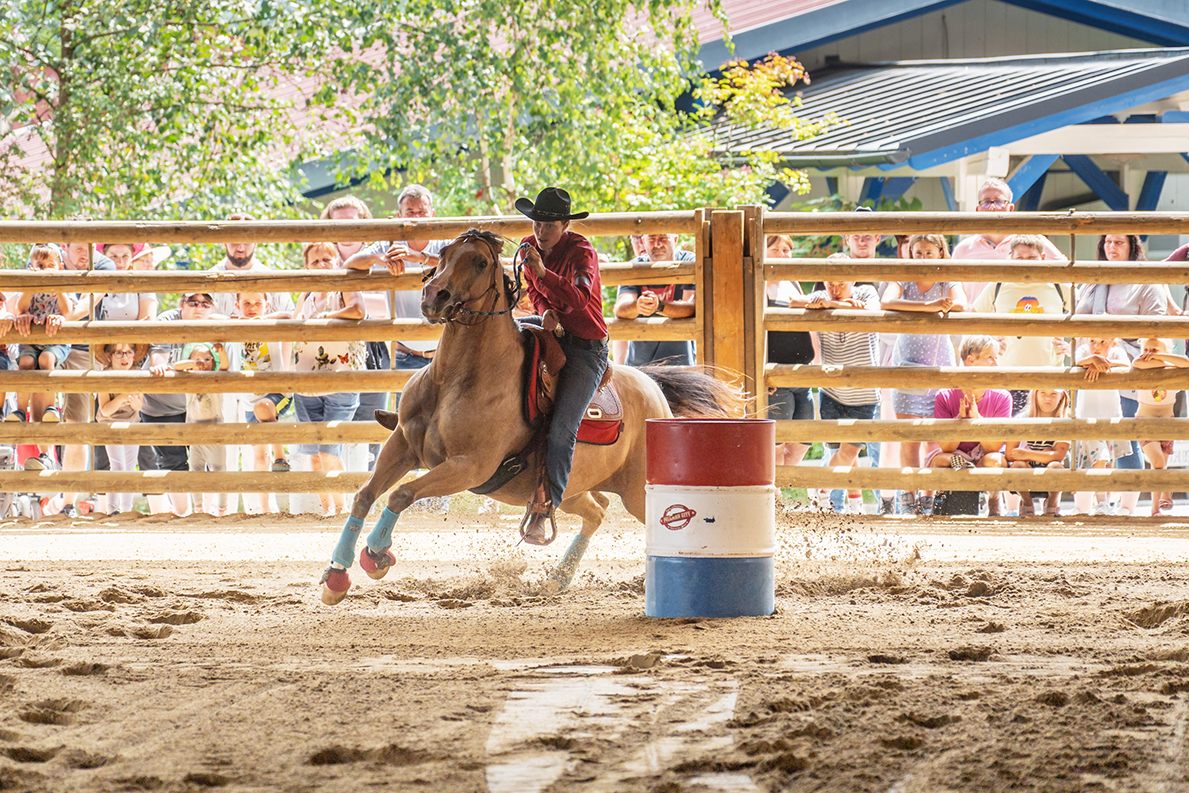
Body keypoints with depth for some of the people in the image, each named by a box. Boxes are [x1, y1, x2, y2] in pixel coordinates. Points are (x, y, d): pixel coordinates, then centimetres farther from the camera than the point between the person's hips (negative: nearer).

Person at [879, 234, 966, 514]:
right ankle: (909, 492, 9)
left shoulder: (948, 282, 1)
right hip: (908, 364, 0)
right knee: (909, 437, -2)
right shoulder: (902, 280, -3)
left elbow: (960, 304, -21)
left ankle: (929, 495, 6)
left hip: (941, 365, 0)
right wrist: (927, 306, -37)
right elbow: (887, 303, -25)